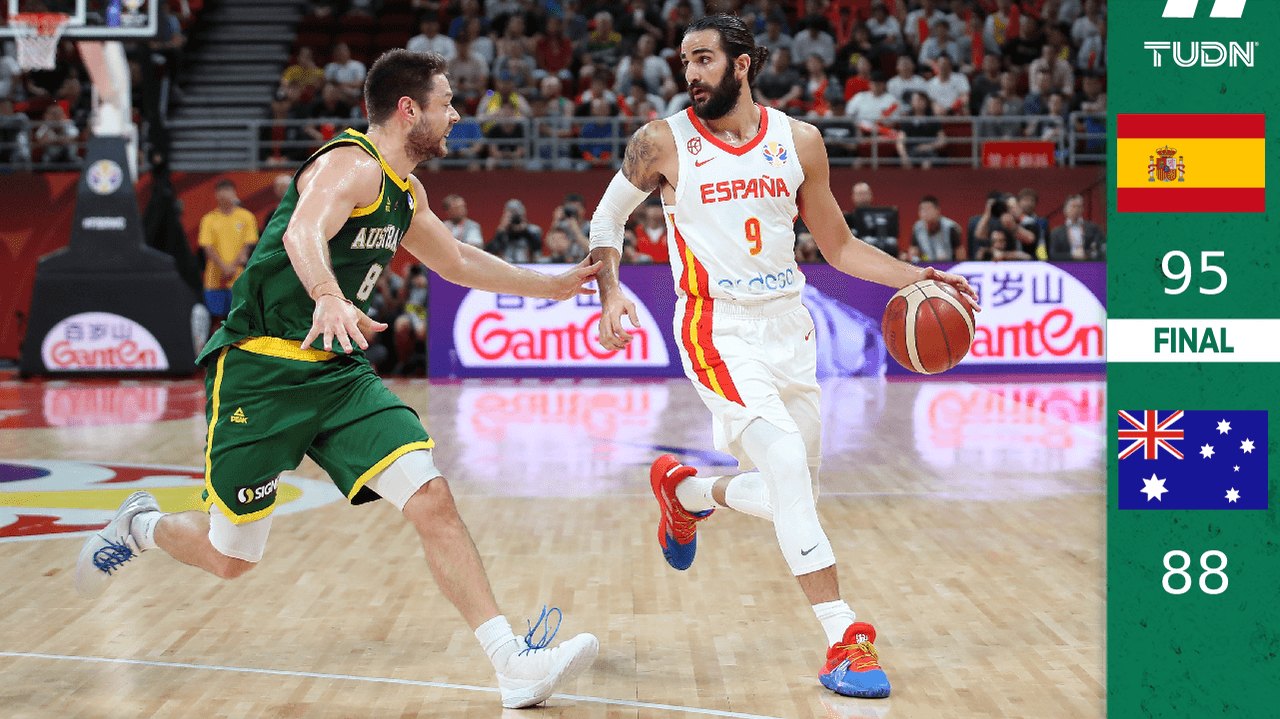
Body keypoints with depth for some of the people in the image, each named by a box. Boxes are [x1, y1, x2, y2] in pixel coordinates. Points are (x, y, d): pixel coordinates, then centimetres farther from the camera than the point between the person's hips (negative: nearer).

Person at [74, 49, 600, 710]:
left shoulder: (406, 192, 12)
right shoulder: (352, 165, -17)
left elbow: (455, 262, 30)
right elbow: (303, 233, -38)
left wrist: (550, 285, 31)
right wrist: (329, 298, -58)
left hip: (339, 371, 7)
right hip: (261, 370, -7)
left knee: (432, 500, -13)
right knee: (230, 557, 2)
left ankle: (515, 664, -17)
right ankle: (140, 525, 35)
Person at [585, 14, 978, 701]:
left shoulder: (798, 141, 2)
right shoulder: (663, 143, -5)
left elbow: (839, 245, 11)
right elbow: (607, 216, 9)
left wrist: (916, 276, -3)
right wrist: (609, 290, -8)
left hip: (789, 327, 5)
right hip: (718, 329, -5)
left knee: (792, 494, 12)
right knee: (787, 464, -24)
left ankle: (684, 489, 42)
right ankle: (844, 639, -22)